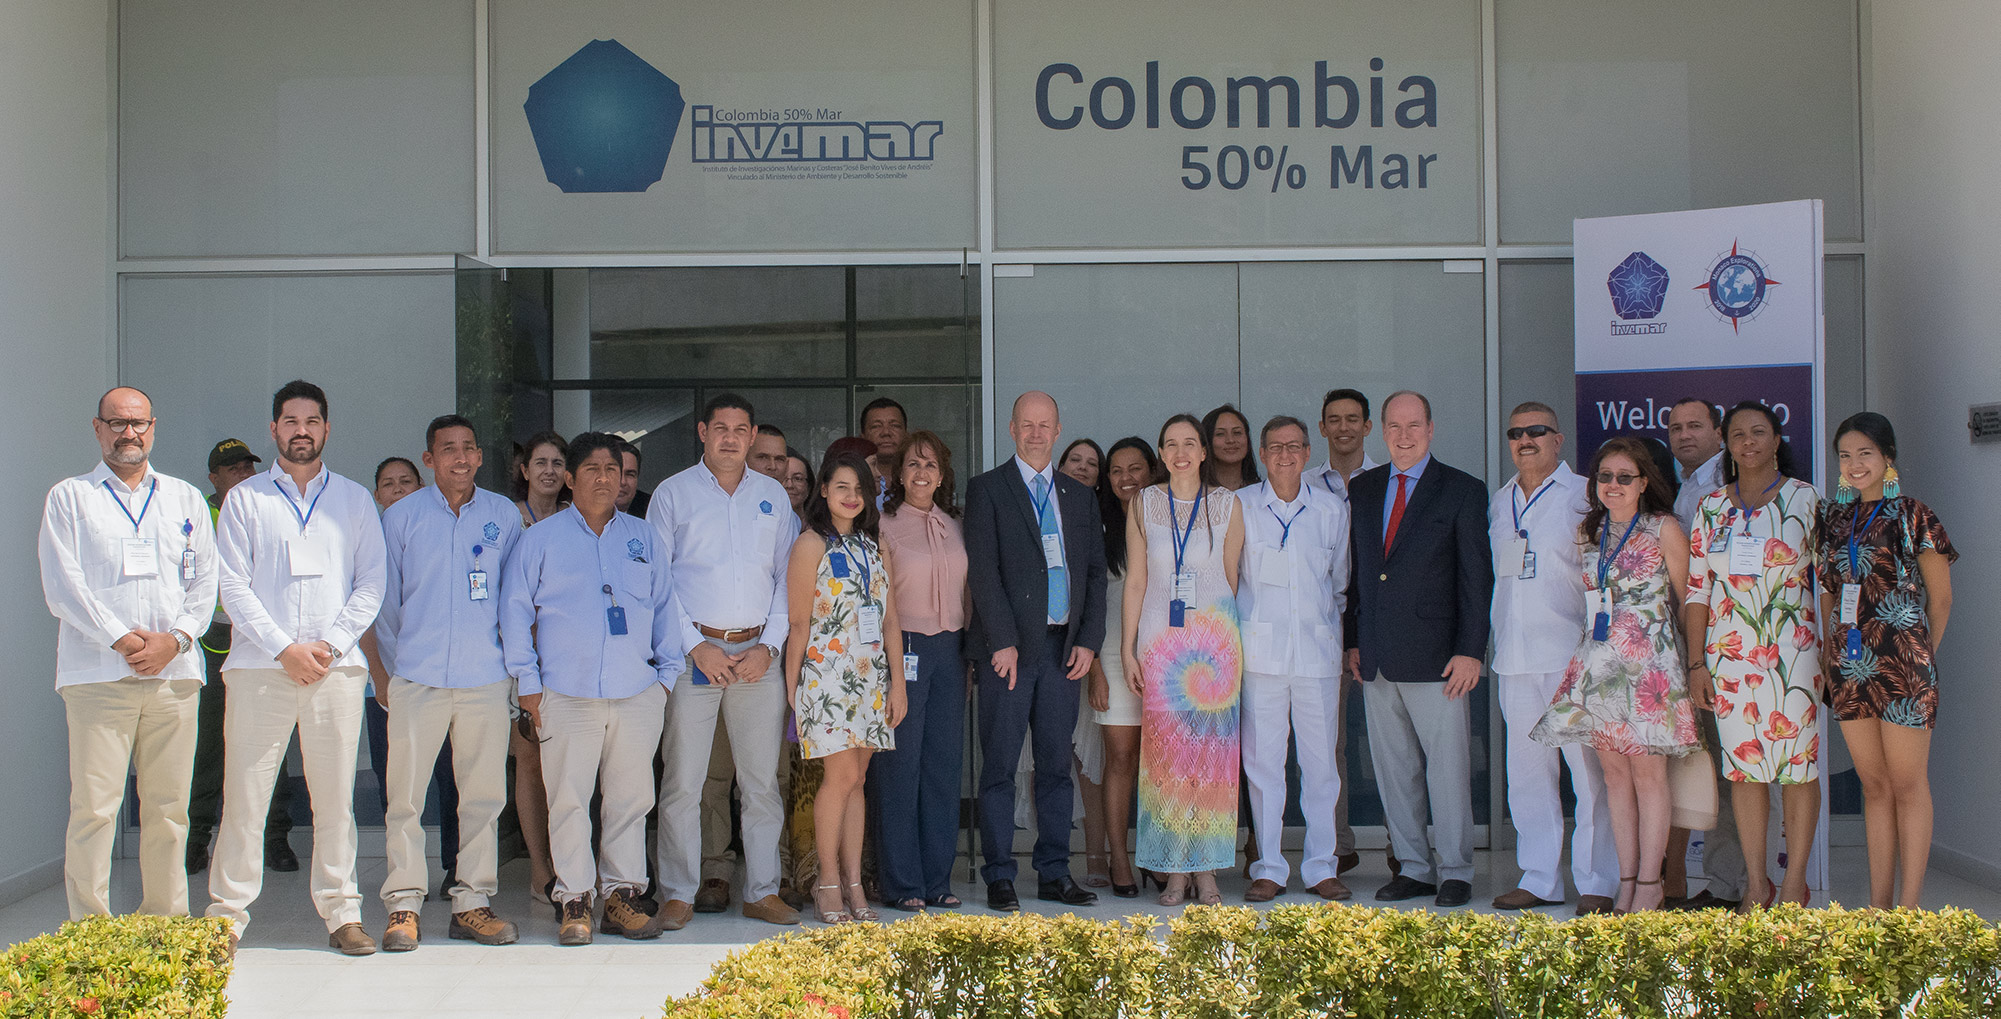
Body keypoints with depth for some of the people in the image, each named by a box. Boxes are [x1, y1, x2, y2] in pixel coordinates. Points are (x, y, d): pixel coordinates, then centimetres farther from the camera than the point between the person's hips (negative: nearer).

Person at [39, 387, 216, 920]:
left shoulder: (184, 498, 18)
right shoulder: (69, 498, 10)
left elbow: (205, 580, 11)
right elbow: (62, 586, 0)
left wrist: (175, 639, -6)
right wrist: (120, 639, -11)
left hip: (173, 673, 3)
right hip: (97, 674, -2)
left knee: (168, 807, 3)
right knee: (93, 806, -7)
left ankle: (168, 923, 10)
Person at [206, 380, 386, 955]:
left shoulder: (354, 501, 14)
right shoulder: (245, 500, 9)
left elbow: (372, 582, 7)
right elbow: (233, 586, 2)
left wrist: (330, 643, -6)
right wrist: (283, 648, -9)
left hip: (338, 667, 1)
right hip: (260, 666, -1)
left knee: (335, 796, 1)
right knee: (244, 795, -3)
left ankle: (341, 912, 8)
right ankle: (228, 915, 5)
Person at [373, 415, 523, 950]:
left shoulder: (503, 516, 7)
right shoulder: (401, 516, 5)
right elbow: (385, 598, 12)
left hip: (485, 679, 1)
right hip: (417, 678, -1)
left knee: (483, 794, 3)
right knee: (406, 793, -3)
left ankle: (472, 902, 12)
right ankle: (404, 905, 4)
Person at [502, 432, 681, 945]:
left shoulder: (644, 538, 14)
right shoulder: (541, 539, 7)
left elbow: (665, 607, 18)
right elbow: (514, 610, 7)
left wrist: (666, 673, 11)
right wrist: (527, 682, 2)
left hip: (637, 693, 2)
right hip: (566, 695, -2)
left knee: (631, 797, 4)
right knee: (569, 799, -3)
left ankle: (622, 894, 13)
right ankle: (574, 900, 5)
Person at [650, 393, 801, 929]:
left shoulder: (773, 495, 12)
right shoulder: (673, 493, 4)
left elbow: (788, 577, 11)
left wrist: (769, 646, -1)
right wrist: (695, 646, -8)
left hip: (760, 653, 3)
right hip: (695, 651, -2)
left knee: (762, 781, 5)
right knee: (682, 781, -4)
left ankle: (762, 891, 13)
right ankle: (678, 895, 5)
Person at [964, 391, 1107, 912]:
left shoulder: (1080, 497, 15)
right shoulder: (987, 490, 2)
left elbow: (1095, 572, 13)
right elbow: (983, 570, -6)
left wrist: (1088, 640, 1)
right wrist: (1002, 642, -13)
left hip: (1064, 646, 4)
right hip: (1009, 646, -4)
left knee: (1056, 765, 7)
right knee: (999, 766, -1)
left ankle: (1055, 873, 14)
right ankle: (999, 877, 4)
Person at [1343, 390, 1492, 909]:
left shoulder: (1463, 490, 0)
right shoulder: (1362, 490, 13)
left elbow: (1477, 577, -4)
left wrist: (1470, 650, -10)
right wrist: (1352, 640, 9)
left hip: (1434, 653, -4)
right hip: (1377, 659, 5)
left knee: (1447, 764, 0)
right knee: (1392, 767, 9)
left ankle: (1455, 871, 11)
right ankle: (1413, 867, 19)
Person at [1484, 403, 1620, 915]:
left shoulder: (1584, 495, 1)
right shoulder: (1499, 502, 16)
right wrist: (1491, 641, 17)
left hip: (1573, 655, -5)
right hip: (1515, 657, 5)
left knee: (1589, 770, -5)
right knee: (1527, 772, 8)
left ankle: (1597, 884, 1)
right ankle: (1539, 878, 15)